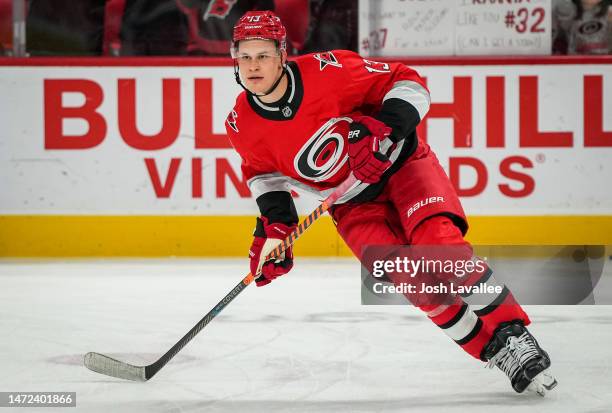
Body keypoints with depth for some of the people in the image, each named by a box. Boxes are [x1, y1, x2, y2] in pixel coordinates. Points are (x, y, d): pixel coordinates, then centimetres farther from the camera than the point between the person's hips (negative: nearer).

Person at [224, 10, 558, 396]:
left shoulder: (326, 70, -25)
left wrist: (384, 127, -33)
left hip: (401, 163, -3)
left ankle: (512, 333, -19)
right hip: (353, 204, 3)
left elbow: (409, 84, -17)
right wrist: (273, 222, -7)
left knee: (437, 242, -29)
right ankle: (493, 351, -10)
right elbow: (264, 171, 8)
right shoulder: (242, 125, -12)